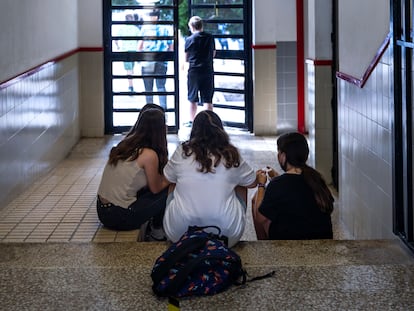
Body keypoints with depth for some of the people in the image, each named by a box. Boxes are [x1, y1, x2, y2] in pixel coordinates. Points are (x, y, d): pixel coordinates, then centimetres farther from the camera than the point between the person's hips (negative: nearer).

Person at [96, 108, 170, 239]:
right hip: (119, 217, -8)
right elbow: (155, 188, -2)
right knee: (166, 192, 1)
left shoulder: (125, 144, 6)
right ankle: (157, 228, 17)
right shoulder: (149, 155, -16)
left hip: (102, 210, 8)